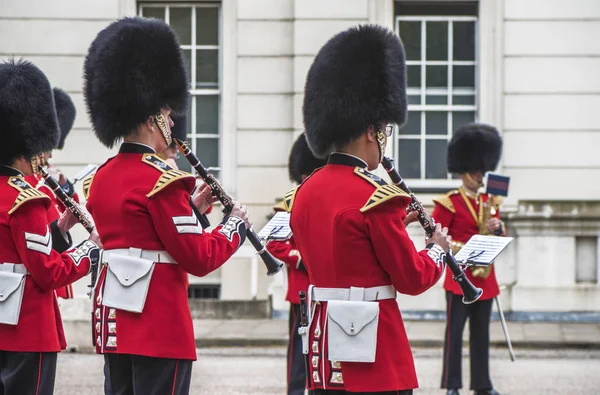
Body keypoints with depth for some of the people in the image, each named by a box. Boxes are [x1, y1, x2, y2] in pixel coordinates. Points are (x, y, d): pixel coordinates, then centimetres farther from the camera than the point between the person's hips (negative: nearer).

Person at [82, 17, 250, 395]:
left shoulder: (101, 178, 12)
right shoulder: (161, 179, -15)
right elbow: (199, 258, -14)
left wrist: (192, 209, 16)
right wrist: (236, 224, 1)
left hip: (113, 322, 9)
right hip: (160, 328, -9)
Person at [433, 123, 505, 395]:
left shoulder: (490, 201, 14)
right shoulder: (449, 203, -6)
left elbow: (499, 236, 18)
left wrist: (497, 227, -5)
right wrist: (460, 249, -19)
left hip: (485, 277, 6)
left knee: (481, 333, 9)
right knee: (455, 331, -3)